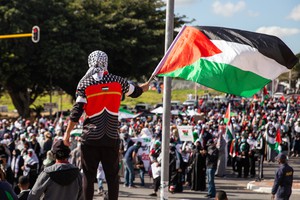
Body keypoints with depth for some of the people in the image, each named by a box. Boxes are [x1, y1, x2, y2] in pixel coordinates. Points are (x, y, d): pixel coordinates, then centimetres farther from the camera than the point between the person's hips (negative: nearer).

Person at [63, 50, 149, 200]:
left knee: (89, 175, 4)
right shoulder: (117, 81, 2)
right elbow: (135, 92, 21)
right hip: (111, 137, 2)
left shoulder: (84, 83, -4)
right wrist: (146, 86, 44)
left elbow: (76, 112, -8)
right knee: (112, 175, 7)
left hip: (91, 137, -1)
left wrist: (67, 133, 0)